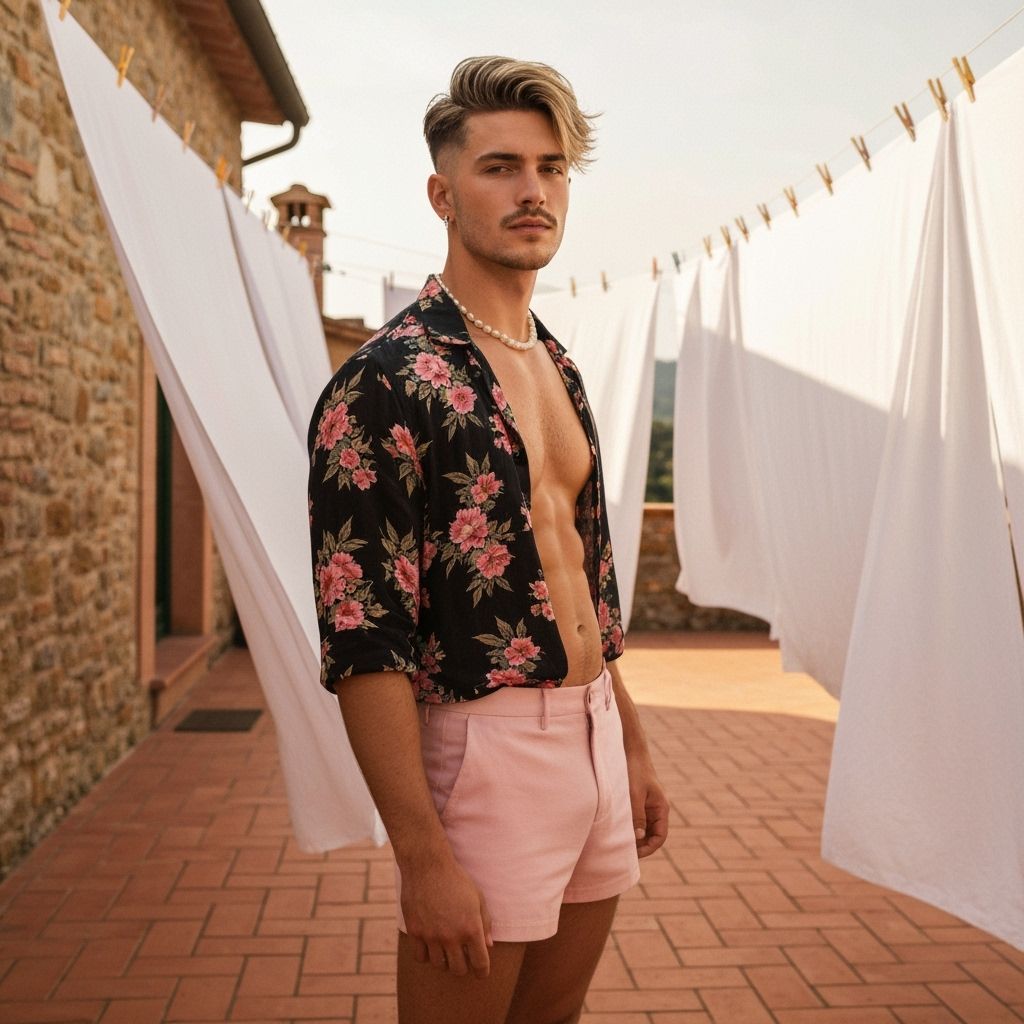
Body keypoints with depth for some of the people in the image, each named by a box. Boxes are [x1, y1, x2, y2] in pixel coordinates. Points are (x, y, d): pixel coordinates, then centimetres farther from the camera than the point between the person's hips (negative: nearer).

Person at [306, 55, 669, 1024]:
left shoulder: (559, 368, 12)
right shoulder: (384, 381, -14)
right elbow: (361, 638, -18)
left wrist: (632, 744, 18)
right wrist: (421, 855, -20)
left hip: (593, 734, 8)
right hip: (481, 751, -8)